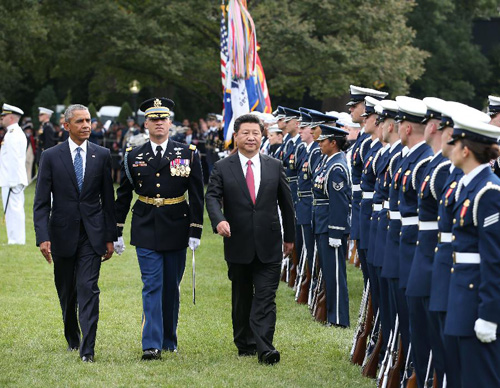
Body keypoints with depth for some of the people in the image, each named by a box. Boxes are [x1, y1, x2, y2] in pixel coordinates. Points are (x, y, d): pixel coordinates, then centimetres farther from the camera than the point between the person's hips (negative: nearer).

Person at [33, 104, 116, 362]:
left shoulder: (102, 155, 3)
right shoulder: (51, 156, -1)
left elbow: (108, 199, 7)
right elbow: (41, 202, -3)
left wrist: (110, 236, 4)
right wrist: (42, 237, -13)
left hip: (92, 234, -1)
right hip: (62, 233, 1)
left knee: (88, 289, -11)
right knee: (66, 292, 13)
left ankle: (87, 348, -13)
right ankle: (72, 338, 34)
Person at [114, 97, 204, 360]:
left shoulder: (188, 154, 1)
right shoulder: (133, 157, 3)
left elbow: (196, 196, 2)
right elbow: (123, 197, 9)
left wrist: (195, 231, -4)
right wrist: (116, 232, 7)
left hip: (176, 230, 1)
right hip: (146, 231, -1)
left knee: (171, 287, 9)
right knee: (152, 286, -7)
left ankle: (169, 341, 21)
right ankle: (152, 345, -10)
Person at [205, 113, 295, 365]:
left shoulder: (275, 167, 6)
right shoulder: (222, 168, 2)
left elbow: (286, 203, 12)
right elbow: (212, 197, -8)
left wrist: (289, 237, 14)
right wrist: (219, 220, -29)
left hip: (268, 246, 0)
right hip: (238, 245, 0)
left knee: (265, 297, -8)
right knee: (241, 298, 11)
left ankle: (264, 347, -14)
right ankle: (244, 344, 23)